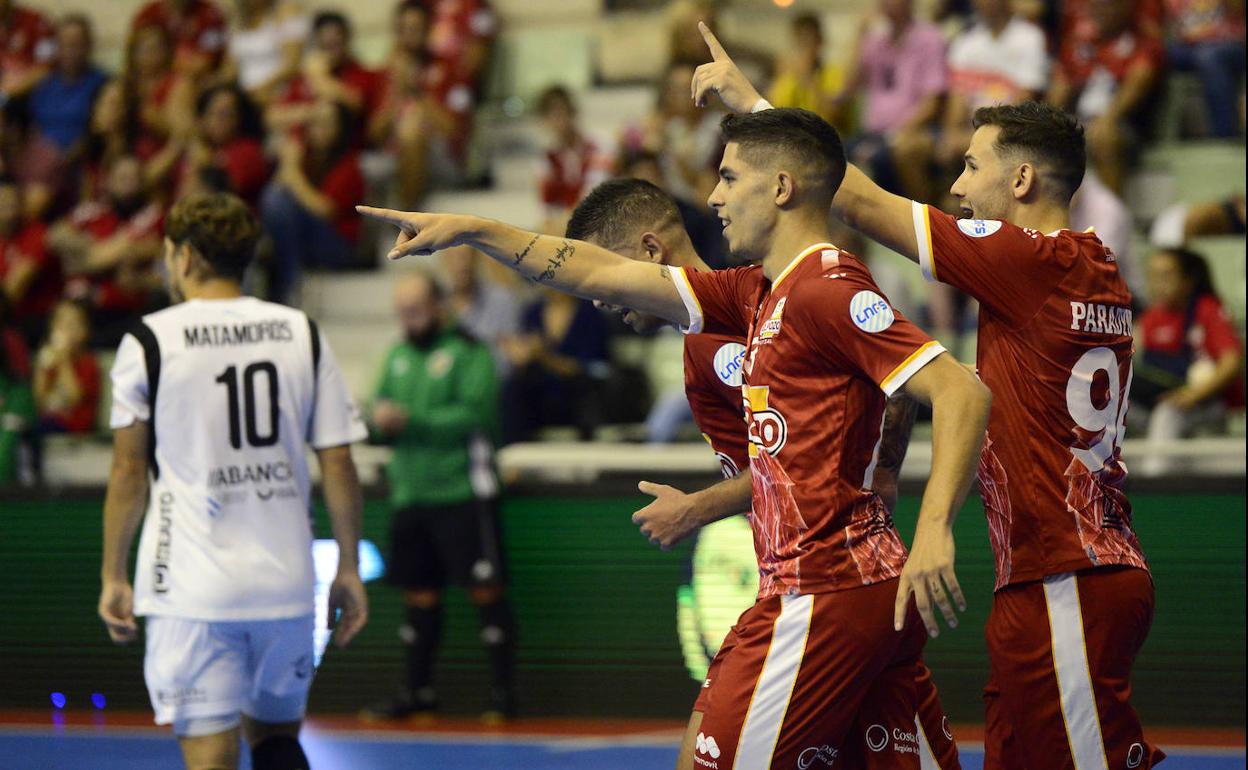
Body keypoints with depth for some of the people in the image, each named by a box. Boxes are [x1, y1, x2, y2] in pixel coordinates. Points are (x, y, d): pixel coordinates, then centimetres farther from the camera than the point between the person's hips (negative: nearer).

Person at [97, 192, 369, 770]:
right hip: (286, 583, 4)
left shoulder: (149, 341, -3)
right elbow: (338, 467, 5)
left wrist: (113, 577, 8)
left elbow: (130, 472, -1)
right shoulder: (304, 335, 6)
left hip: (192, 591, -3)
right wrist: (348, 570, 14)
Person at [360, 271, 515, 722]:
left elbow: (474, 414, -16)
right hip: (410, 494, 7)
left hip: (462, 494, -7)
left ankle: (503, 694, -3)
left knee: (486, 590, -6)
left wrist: (411, 420, -21)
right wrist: (381, 419, -9)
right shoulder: (397, 356, 16)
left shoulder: (466, 352, -6)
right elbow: (381, 408, 15)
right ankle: (417, 693, 21)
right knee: (419, 595, 12)